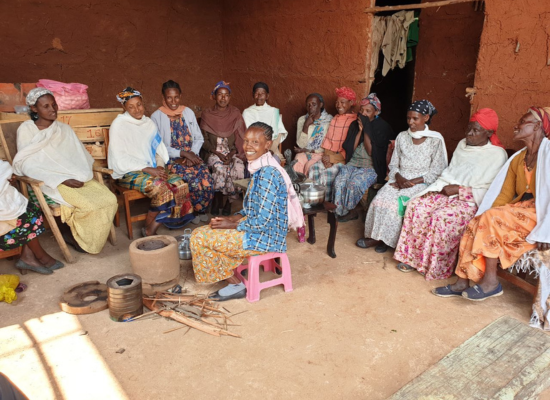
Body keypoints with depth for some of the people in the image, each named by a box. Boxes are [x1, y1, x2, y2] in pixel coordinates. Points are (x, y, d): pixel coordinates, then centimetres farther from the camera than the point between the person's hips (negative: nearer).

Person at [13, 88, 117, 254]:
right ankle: (78, 239, -1)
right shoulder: (26, 129, 2)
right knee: (89, 206, -30)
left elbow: (81, 156, 15)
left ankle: (78, 237, -1)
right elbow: (27, 165, -7)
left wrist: (83, 174, -8)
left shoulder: (65, 128, 17)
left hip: (79, 178, 5)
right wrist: (62, 180, -18)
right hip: (52, 182, -5)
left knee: (109, 200, -21)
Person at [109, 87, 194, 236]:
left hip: (152, 169, 6)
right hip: (128, 173, -6)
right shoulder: (119, 124, -5)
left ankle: (153, 228, -15)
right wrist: (148, 169, -20)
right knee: (161, 187, -32)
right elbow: (120, 159, -12)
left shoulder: (149, 123, 14)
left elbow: (159, 150, 16)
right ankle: (148, 229, -12)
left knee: (180, 184, -20)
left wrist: (160, 166, -6)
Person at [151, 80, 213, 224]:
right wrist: (182, 153, -18)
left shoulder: (188, 112, 11)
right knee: (194, 178, -28)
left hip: (191, 156, 4)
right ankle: (195, 210, -1)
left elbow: (199, 138, 10)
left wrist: (192, 154, -9)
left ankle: (201, 209, 2)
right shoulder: (157, 116, -2)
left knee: (206, 178, -24)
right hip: (170, 160, -3)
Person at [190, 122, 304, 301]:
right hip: (257, 227, 10)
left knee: (199, 237, -6)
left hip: (264, 237, -10)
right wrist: (231, 218, 1)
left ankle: (236, 285, 6)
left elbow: (263, 222, -25)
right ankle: (234, 282, 17)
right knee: (202, 232, 16)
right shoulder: (259, 168, 5)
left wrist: (232, 224, -13)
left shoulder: (268, 173, -24)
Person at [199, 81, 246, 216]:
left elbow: (240, 138, 1)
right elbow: (204, 140, 1)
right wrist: (217, 153, -15)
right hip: (214, 152, 0)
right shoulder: (207, 114, 3)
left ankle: (229, 202, -9)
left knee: (237, 168, -30)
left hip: (232, 152, 1)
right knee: (219, 167, -33)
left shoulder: (235, 114, 5)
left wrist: (232, 154, -15)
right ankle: (217, 200, -12)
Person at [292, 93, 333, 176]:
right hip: (304, 153, 2)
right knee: (297, 165, -29)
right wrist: (306, 125, -10)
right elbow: (300, 145, 0)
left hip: (320, 154, -2)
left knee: (309, 166, -31)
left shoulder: (329, 120, -3)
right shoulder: (302, 120, 8)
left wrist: (307, 150, -6)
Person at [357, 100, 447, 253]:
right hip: (400, 179, 4)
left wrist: (411, 182, -16)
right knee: (380, 199, -25)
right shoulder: (402, 137, 9)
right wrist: (399, 178, -11)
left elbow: (436, 172, -5)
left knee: (396, 204, -29)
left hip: (421, 183, -4)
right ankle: (378, 236, -12)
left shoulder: (436, 140, -3)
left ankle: (381, 238, -11)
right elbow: (393, 164, 11)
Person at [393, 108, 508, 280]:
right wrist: (438, 187, -3)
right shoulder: (462, 145, 15)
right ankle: (412, 257, -10)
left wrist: (459, 190, -16)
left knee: (441, 217, -33)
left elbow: (490, 190, -12)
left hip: (470, 200, -6)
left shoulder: (497, 154, -5)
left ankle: (436, 267, -13)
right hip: (447, 192, 6)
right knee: (416, 206, -19)